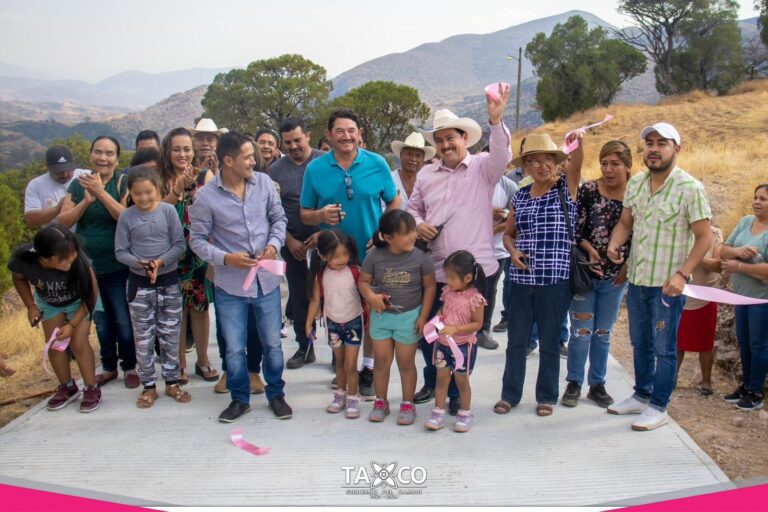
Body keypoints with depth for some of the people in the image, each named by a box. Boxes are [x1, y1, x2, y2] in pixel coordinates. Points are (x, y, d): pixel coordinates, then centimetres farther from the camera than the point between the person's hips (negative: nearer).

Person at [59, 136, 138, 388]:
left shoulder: (124, 182, -8)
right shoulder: (78, 184, 5)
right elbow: (63, 221, -1)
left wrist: (101, 192, -26)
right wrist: (87, 200, -15)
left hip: (118, 266, -4)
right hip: (88, 265, 4)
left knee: (123, 320, 3)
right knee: (101, 320, 15)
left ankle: (129, 367, 21)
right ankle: (109, 367, 30)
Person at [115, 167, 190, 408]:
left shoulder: (168, 210, -7)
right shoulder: (126, 217, -6)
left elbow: (180, 244, -7)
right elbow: (120, 251, -3)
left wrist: (161, 262, -20)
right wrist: (140, 263, -20)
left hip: (169, 281, 0)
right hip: (139, 283, 0)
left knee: (170, 334, 9)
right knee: (143, 337, 8)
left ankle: (172, 381, 22)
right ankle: (149, 386, 20)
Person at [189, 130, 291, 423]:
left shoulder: (264, 182, -3)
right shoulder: (206, 197, -11)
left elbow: (279, 218, 7)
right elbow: (197, 240, -5)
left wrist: (274, 243, -11)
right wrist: (226, 258, -20)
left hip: (266, 280, 2)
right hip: (230, 285, -2)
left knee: (272, 344, 13)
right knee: (234, 348, 9)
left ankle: (276, 395, 33)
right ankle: (240, 399, 31)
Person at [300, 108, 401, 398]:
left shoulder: (377, 164, -3)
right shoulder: (315, 169, -2)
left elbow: (394, 203, 5)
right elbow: (304, 214, 4)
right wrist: (321, 215, -18)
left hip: (371, 254, 0)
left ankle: (368, 369, 25)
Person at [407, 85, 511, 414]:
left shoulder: (483, 168, -1)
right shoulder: (426, 174, 10)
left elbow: (502, 156, -21)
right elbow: (412, 208, 19)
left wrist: (495, 120, -37)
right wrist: (418, 224, -4)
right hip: (435, 269, 4)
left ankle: (456, 393, 26)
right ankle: (432, 383, 36)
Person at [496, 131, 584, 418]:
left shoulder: (566, 188, 0)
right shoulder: (520, 196, 8)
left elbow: (576, 165, -21)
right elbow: (508, 234, 16)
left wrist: (578, 143, -41)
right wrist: (513, 251, -5)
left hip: (555, 280, -3)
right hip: (521, 279, 3)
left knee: (549, 342, 8)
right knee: (516, 340, 11)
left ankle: (547, 397, 25)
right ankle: (510, 394, 25)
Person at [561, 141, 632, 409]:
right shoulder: (588, 190, -8)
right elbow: (573, 230, -8)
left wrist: (627, 266, -5)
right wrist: (590, 250, -19)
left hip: (615, 277, 3)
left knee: (603, 333, 14)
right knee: (582, 332, 2)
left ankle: (597, 384, 27)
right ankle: (574, 383, 18)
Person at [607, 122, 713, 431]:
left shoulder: (690, 188, -13)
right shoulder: (635, 183, 4)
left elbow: (704, 237, -12)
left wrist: (682, 274, -22)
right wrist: (614, 243, -8)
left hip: (667, 284, -6)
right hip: (636, 279, 6)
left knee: (664, 348, 6)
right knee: (640, 344, 18)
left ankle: (658, 407, 20)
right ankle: (641, 396, 35)